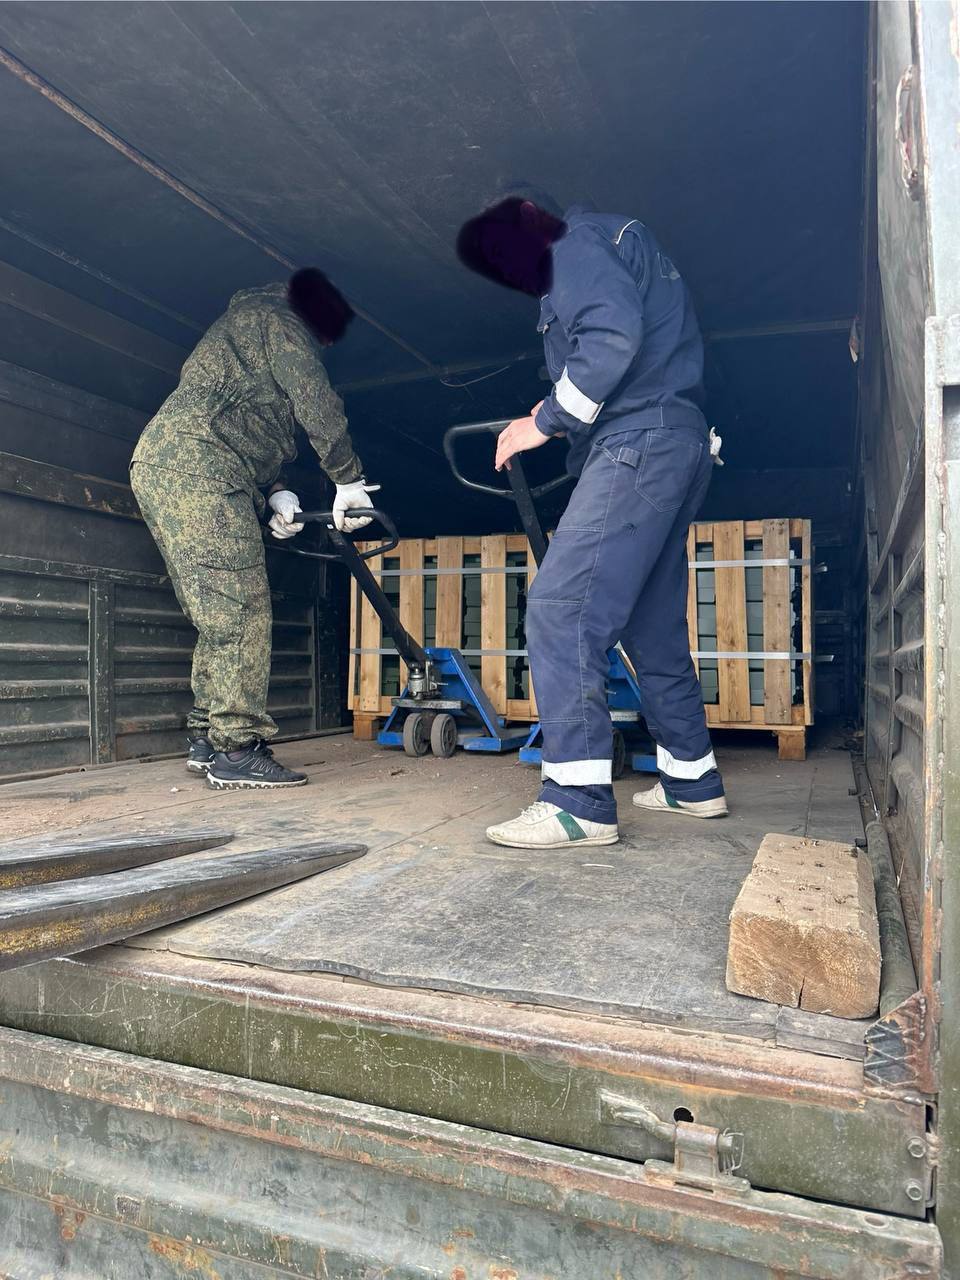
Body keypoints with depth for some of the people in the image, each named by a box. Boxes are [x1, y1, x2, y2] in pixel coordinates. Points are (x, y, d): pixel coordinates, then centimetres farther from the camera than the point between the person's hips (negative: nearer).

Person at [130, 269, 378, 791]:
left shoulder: (241, 322, 35)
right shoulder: (278, 321, 5)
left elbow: (249, 435, 29)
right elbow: (318, 406, -7)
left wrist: (275, 493, 15)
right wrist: (349, 481, 2)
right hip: (197, 468, -10)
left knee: (219, 615, 10)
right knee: (241, 609, -12)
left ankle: (205, 740, 13)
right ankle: (237, 749, -13)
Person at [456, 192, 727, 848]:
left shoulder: (579, 242, -1)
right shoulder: (615, 236, 29)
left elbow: (614, 333, -19)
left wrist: (547, 420, -12)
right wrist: (557, 420, 17)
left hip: (639, 443, -10)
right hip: (681, 443, 10)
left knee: (560, 608, -17)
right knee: (653, 624, 13)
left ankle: (580, 801, -19)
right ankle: (692, 781, 22)